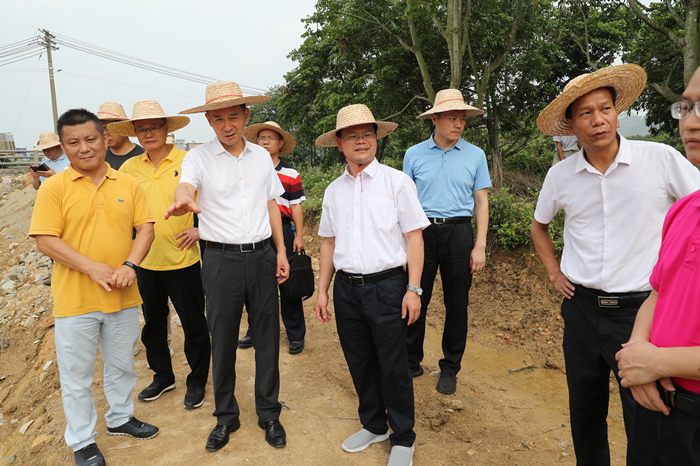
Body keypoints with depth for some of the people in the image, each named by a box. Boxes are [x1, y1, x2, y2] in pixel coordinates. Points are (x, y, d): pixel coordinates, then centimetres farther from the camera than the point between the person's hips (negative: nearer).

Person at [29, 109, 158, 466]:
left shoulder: (128, 184, 2)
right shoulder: (54, 187, -6)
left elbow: (145, 227, 0)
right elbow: (45, 240, -11)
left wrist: (130, 265, -15)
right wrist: (93, 267, -20)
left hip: (123, 297, 3)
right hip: (75, 300, -2)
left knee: (121, 365, 20)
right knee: (77, 375, 12)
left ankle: (120, 418, 42)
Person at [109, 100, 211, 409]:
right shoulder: (129, 168, 4)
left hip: (182, 260, -4)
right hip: (146, 262, 5)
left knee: (193, 325, 7)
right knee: (153, 323, 18)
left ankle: (197, 381, 27)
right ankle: (163, 376, 38)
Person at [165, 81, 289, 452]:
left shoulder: (262, 155, 8)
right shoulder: (199, 157, -2)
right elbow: (185, 185, -23)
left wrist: (281, 251, 9)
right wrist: (183, 201, -48)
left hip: (262, 255, 3)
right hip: (221, 258, -2)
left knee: (267, 337, 9)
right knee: (222, 341, 8)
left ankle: (269, 414, 28)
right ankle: (225, 416, 29)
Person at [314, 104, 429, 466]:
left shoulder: (397, 181, -3)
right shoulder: (333, 191, 10)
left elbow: (414, 236, -5)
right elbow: (328, 242, 14)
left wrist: (413, 289, -10)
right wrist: (322, 291, 11)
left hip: (387, 286, -4)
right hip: (346, 288, 4)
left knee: (393, 367, 4)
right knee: (359, 363, 15)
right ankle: (373, 425, 37)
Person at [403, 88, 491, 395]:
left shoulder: (475, 155, 5)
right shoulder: (414, 154, 4)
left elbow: (481, 201, 6)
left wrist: (480, 246, -1)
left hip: (459, 234, 1)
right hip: (423, 232, 0)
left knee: (457, 305, 7)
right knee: (416, 300, 4)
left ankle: (450, 369, 24)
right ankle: (411, 361, 23)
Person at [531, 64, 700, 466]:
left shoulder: (662, 159, -8)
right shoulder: (560, 175, 2)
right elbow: (540, 225, 19)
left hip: (642, 308, -3)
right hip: (582, 308, 3)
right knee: (584, 412, 17)